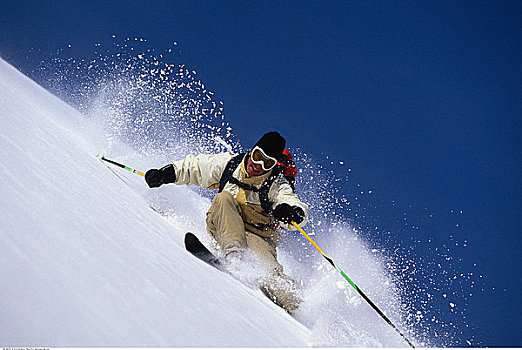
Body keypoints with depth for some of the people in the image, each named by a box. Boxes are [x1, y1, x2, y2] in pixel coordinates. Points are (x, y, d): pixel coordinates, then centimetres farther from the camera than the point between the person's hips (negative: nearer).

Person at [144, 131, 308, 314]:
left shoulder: (277, 184, -7)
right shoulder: (229, 163, 2)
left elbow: (300, 210, -21)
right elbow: (194, 167, 16)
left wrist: (291, 211, -45)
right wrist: (168, 173, 2)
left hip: (258, 234, -3)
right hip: (222, 227, 3)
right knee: (224, 198, -26)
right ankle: (234, 253, -42)